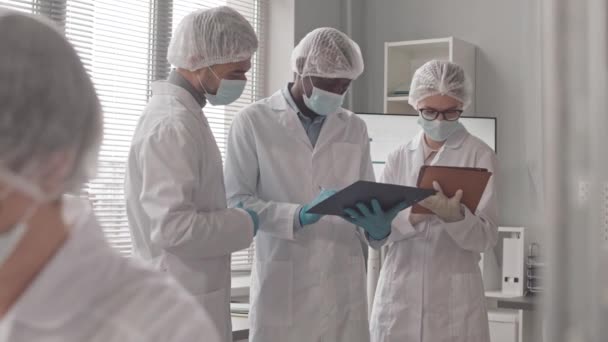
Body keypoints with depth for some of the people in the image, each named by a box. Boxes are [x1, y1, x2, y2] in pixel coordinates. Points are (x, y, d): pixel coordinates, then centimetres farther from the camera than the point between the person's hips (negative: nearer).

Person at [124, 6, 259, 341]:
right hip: (183, 305, -9)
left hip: (190, 295, 9)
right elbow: (173, 227, -26)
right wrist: (245, 223, -13)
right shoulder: (174, 125, -20)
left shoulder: (179, 114, 10)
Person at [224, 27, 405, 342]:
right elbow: (234, 201, -7)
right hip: (283, 284, -3)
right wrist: (298, 215, -21)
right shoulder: (253, 121, -2)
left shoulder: (355, 128, 11)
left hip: (344, 283, 4)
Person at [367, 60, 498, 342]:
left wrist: (455, 216, -26)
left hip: (454, 298, -2)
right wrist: (412, 216, -19)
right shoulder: (399, 158, 7)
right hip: (398, 295, 2)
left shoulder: (479, 155, -1)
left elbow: (486, 236, -7)